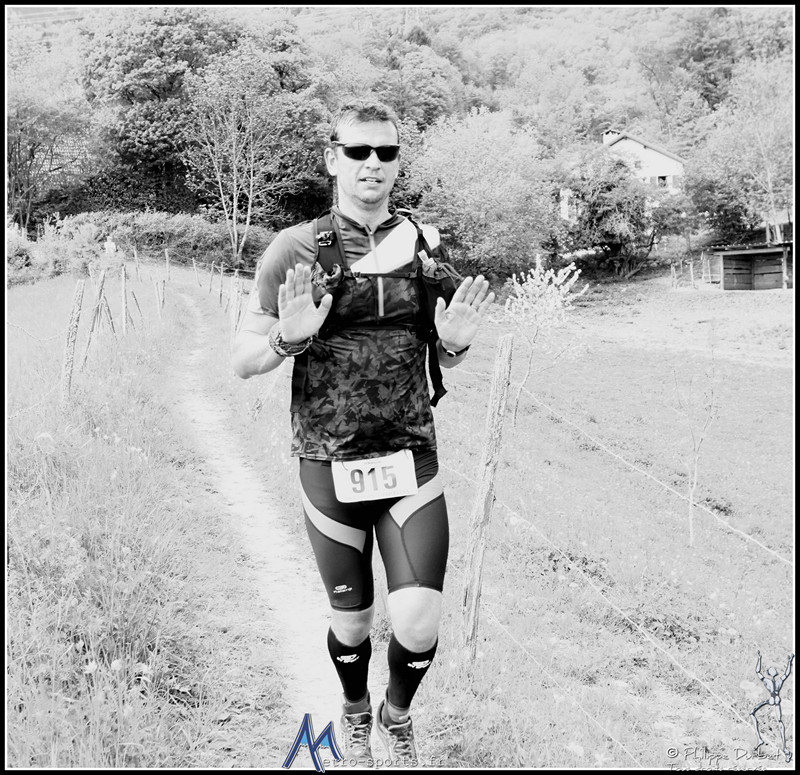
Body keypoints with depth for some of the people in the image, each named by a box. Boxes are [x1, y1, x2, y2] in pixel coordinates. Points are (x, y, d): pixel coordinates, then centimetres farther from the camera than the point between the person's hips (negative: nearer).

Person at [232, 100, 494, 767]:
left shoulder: (425, 244, 4)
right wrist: (289, 337, -23)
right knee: (352, 618, 12)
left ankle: (397, 714, 26)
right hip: (330, 465, -1)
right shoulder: (296, 249, -4)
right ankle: (355, 713, 45)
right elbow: (242, 361, -2)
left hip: (412, 460, 1)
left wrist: (455, 340, -9)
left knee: (420, 623, -8)